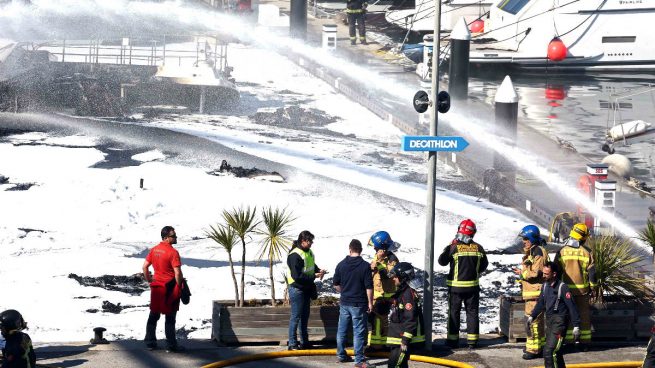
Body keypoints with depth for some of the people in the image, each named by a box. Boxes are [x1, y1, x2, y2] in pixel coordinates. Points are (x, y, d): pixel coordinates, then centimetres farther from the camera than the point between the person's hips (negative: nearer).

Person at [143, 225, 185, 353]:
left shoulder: (154, 250, 5)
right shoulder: (173, 252, -17)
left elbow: (145, 266, 10)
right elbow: (177, 273, -21)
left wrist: (149, 280, 19)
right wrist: (179, 287, -9)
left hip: (156, 287, 6)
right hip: (169, 288, -6)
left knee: (154, 315, 14)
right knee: (170, 318, 0)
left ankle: (150, 342, 20)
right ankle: (171, 345, 4)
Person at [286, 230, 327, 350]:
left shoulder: (309, 252, 7)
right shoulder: (295, 255, -21)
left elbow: (312, 266, 24)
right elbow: (297, 276, -25)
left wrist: (318, 271, 1)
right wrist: (315, 276, -23)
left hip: (306, 289, 9)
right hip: (297, 289, -9)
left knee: (305, 315, 16)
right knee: (296, 316, -4)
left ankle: (304, 342, 26)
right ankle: (292, 344, 2)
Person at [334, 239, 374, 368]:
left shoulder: (341, 264, 2)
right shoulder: (365, 266, -12)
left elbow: (336, 284, 10)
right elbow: (369, 287, -12)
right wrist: (370, 302, -3)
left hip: (344, 302, 4)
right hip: (359, 304, -4)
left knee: (342, 330, 15)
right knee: (358, 332, -2)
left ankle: (341, 355, 24)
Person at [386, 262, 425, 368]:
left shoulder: (408, 294, -18)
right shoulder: (400, 292, 15)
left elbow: (411, 319, -23)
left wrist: (405, 340, -23)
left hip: (404, 340, -11)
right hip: (397, 338, 11)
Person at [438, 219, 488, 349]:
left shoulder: (454, 248, -15)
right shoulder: (478, 248, -3)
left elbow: (442, 261, -5)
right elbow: (484, 266, 8)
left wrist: (448, 247, 6)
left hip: (456, 286, -2)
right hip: (473, 286, 2)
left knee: (454, 312, 7)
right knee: (472, 312, 9)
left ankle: (452, 339, 8)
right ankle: (472, 340, 9)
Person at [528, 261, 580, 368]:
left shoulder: (562, 287, -15)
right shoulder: (545, 286, 8)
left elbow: (571, 307, -14)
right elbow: (540, 303, 21)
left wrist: (576, 325, -15)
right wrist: (532, 316, 12)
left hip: (559, 322, -8)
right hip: (549, 321, 8)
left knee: (548, 351, -16)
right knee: (555, 351, 17)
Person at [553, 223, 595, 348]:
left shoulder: (562, 251, -4)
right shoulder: (587, 252, -7)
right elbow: (592, 272, -4)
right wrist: (592, 287, 7)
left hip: (566, 289, 0)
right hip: (583, 289, 0)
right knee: (584, 314, 10)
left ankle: (567, 341, 9)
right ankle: (584, 342, 13)